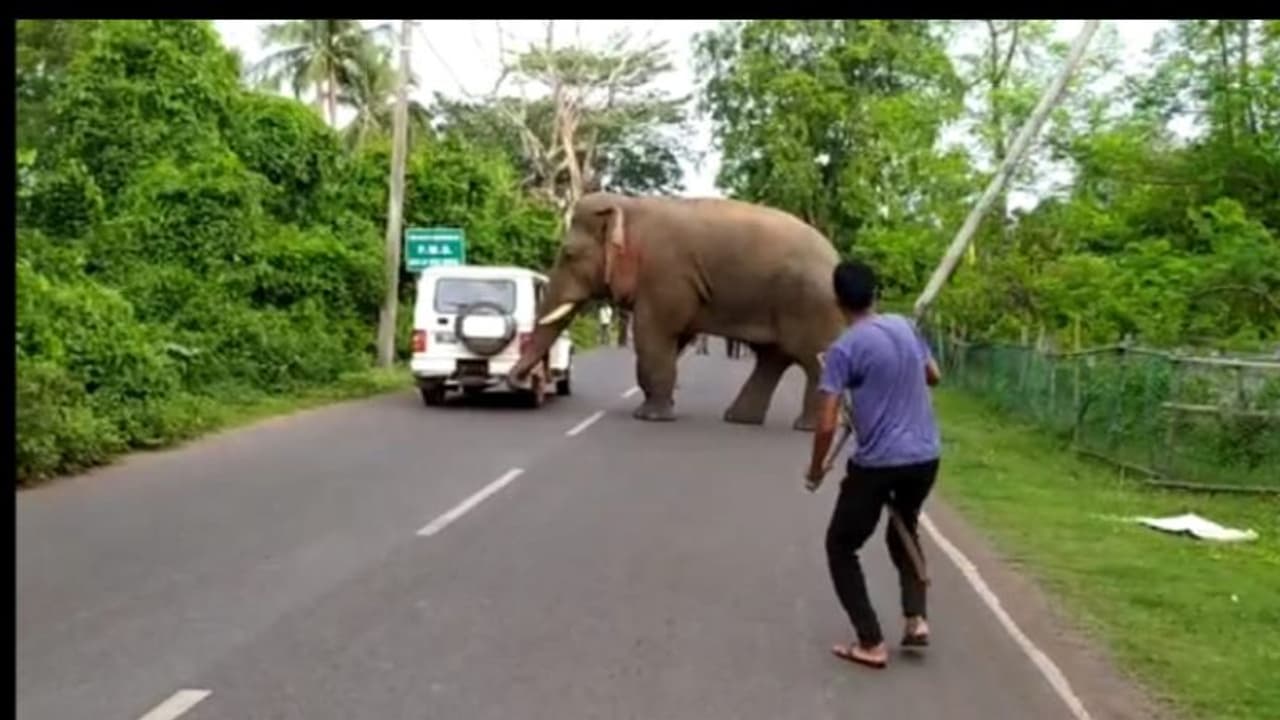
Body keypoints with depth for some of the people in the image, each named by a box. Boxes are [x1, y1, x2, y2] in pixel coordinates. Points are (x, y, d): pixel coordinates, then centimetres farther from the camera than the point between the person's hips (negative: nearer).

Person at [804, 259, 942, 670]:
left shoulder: (843, 348, -13)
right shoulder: (905, 327, 4)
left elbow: (827, 424, -16)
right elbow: (933, 376, 21)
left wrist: (816, 469, 0)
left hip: (878, 463, -6)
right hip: (926, 456, 6)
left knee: (841, 546, 11)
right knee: (903, 532, 31)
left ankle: (871, 644, 7)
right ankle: (916, 619, 18)